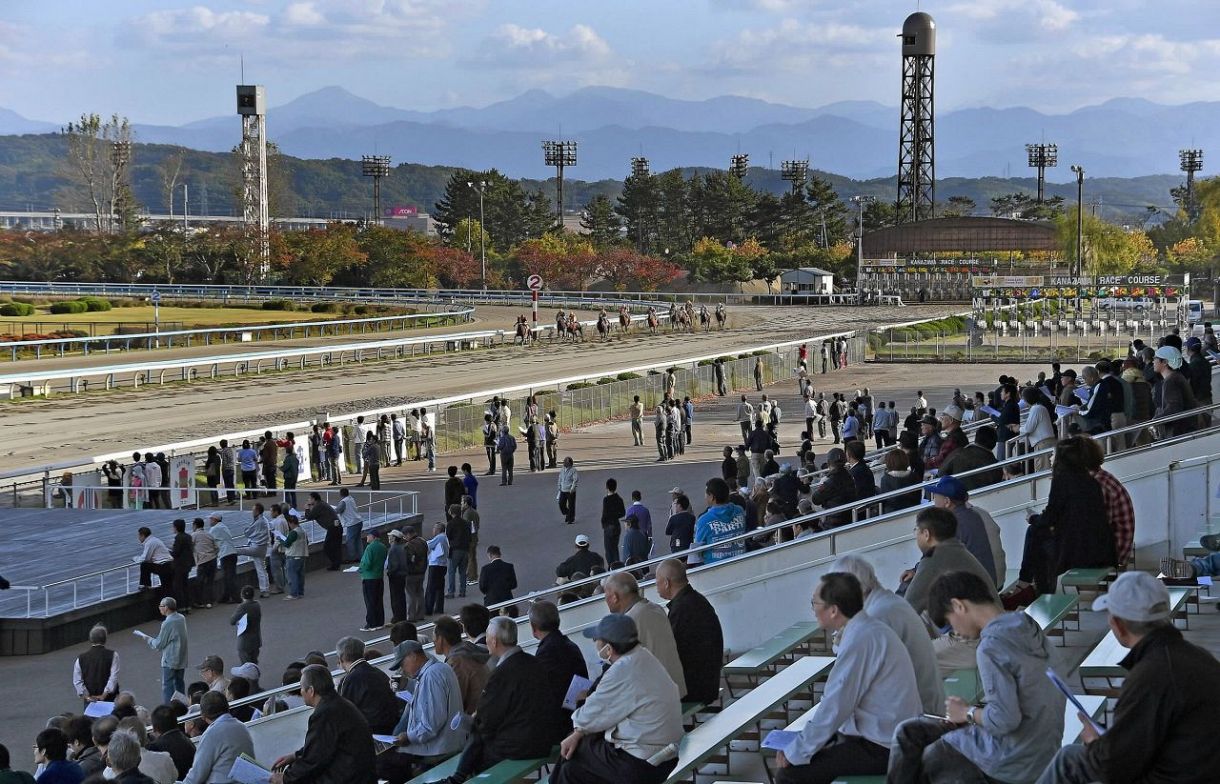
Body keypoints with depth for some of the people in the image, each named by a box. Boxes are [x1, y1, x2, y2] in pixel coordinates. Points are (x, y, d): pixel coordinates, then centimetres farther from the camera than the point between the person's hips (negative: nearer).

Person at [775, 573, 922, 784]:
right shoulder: (869, 629, 8)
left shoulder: (860, 640, -22)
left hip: (881, 750, -10)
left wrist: (796, 752, -11)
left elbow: (834, 708, -21)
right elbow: (838, 698, 16)